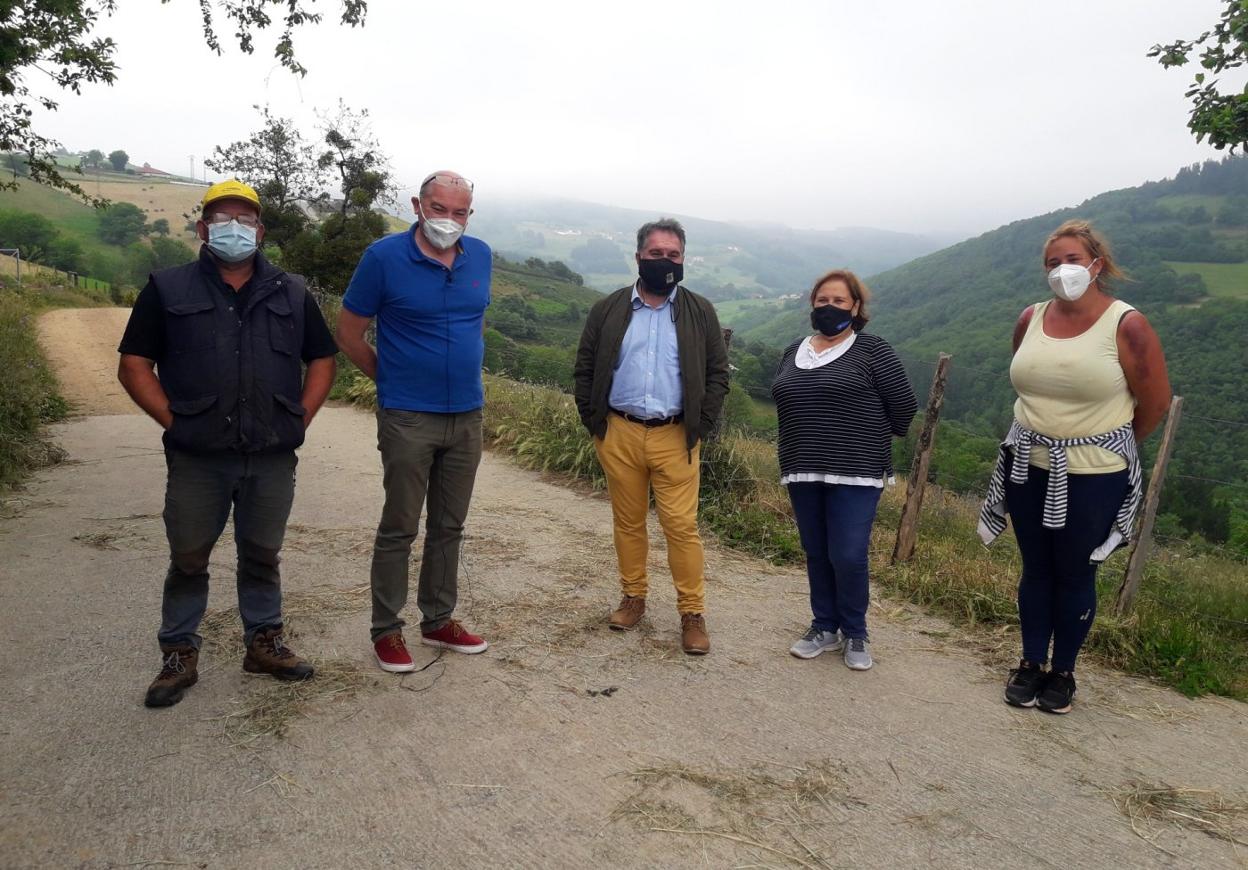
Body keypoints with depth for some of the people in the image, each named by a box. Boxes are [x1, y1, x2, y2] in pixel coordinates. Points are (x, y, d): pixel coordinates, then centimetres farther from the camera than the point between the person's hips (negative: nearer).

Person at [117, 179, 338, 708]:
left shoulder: (291, 294, 11)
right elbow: (134, 365, 2)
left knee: (262, 555, 12)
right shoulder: (168, 289, 4)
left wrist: (300, 419, 2)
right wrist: (174, 421, -7)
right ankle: (179, 655, 21)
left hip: (272, 458, 2)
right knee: (188, 559, 8)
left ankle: (264, 642, 26)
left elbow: (322, 360, 13)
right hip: (197, 460, -1)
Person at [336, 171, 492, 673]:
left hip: (468, 416, 5)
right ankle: (387, 631, 18)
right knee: (399, 529, 4)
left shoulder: (480, 256, 4)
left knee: (449, 527, 14)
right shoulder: (384, 257, -10)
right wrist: (392, 380, 4)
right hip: (408, 419, -5)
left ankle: (439, 621, 28)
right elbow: (349, 334, -3)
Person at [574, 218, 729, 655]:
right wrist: (594, 422, 1)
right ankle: (633, 597, 26)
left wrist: (699, 426, -3)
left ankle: (692, 612, 8)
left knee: (682, 525, -2)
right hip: (619, 435, 2)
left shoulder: (700, 313, 4)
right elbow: (585, 369, 8)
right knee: (628, 521, 11)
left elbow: (718, 373, 5)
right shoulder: (608, 309, 6)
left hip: (675, 438, -1)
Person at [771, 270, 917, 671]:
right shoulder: (793, 353, 13)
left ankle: (855, 634, 14)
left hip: (856, 473, -5)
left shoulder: (871, 350, -4)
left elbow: (904, 406, -3)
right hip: (803, 473, 5)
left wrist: (869, 438, 7)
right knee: (816, 554, 11)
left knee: (848, 556, -6)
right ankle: (824, 627, 25)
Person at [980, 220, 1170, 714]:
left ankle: (1063, 672, 24)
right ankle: (1031, 664, 26)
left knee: (1075, 575, 7)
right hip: (1029, 468, 4)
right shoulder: (1031, 320, 2)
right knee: (1035, 570, 13)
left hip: (1093, 476, -4)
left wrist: (1111, 446, 7)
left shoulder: (1126, 326, -12)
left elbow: (1156, 401, -5)